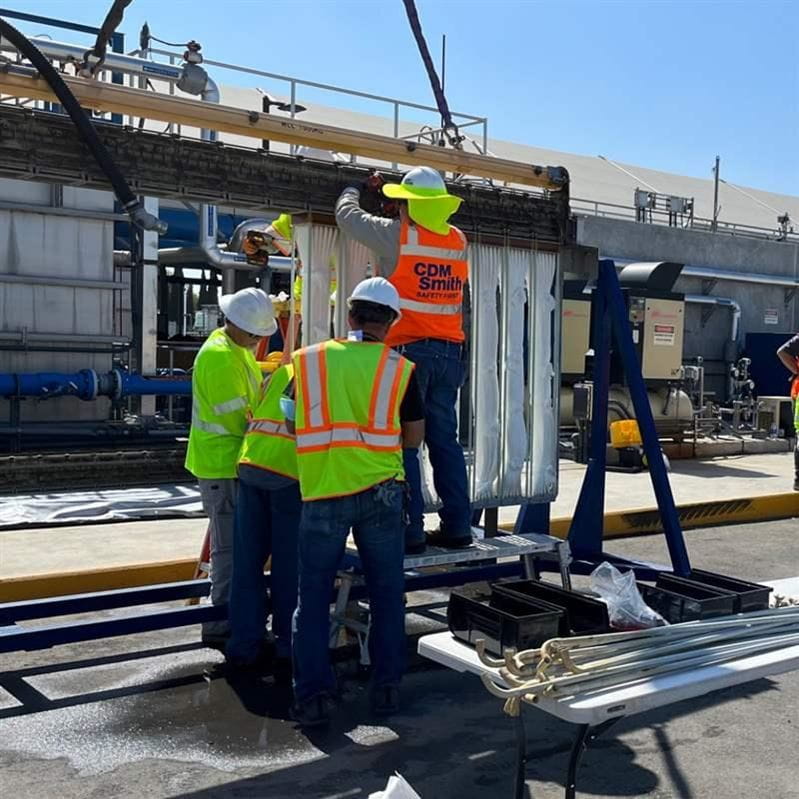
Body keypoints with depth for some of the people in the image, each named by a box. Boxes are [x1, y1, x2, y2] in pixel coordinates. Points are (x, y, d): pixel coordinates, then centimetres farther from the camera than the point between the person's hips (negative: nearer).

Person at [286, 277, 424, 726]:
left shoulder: (307, 361, 5)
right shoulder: (400, 369, 2)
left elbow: (299, 419, 14)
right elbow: (414, 438, 10)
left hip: (322, 493, 0)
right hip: (379, 491, 0)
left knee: (314, 595, 10)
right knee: (387, 592, 13)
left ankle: (314, 694, 9)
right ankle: (387, 687, 20)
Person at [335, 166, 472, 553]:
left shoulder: (398, 235, -5)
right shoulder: (458, 240, 10)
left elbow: (347, 214, 9)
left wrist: (357, 188, 30)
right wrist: (389, 191, 34)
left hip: (409, 349, -6)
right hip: (449, 351, 6)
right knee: (444, 440, 12)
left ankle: (410, 530, -2)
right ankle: (457, 526, 15)